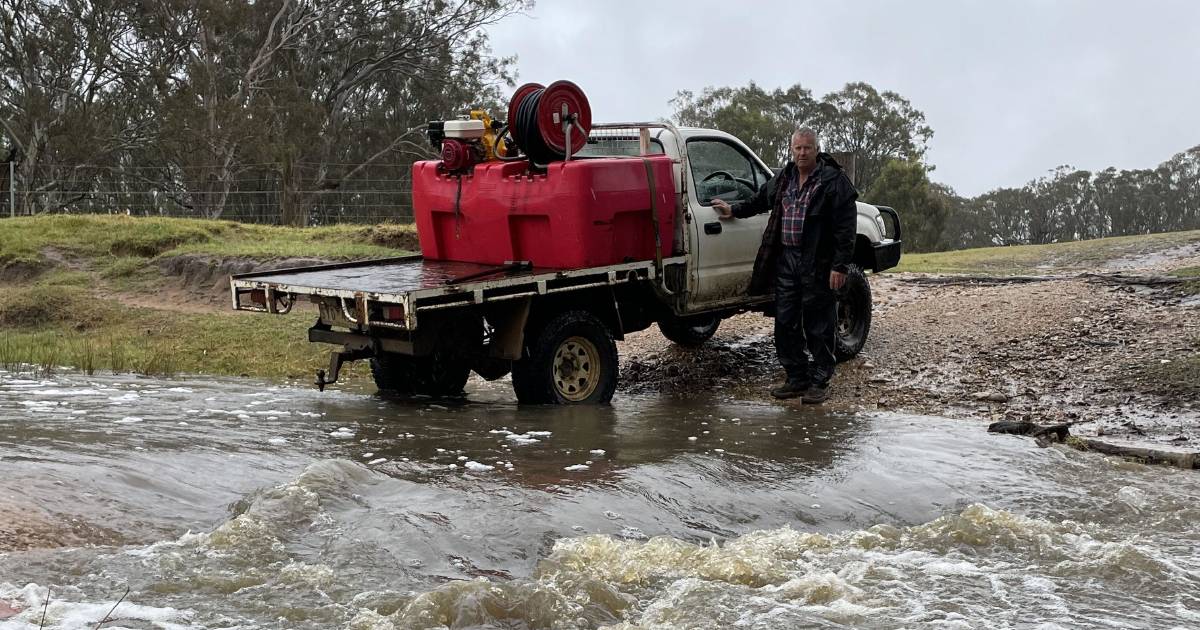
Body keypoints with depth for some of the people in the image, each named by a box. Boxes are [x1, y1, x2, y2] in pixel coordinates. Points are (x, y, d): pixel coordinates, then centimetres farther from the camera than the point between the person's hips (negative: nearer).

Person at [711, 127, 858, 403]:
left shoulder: (833, 181, -8)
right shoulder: (784, 179, 13)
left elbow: (846, 226, -13)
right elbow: (760, 200, 35)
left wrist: (840, 266, -17)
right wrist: (734, 210, 34)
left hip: (818, 265, -7)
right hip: (786, 259, 7)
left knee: (819, 325, 1)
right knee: (786, 323, 10)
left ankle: (820, 382, 10)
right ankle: (797, 378, 21)